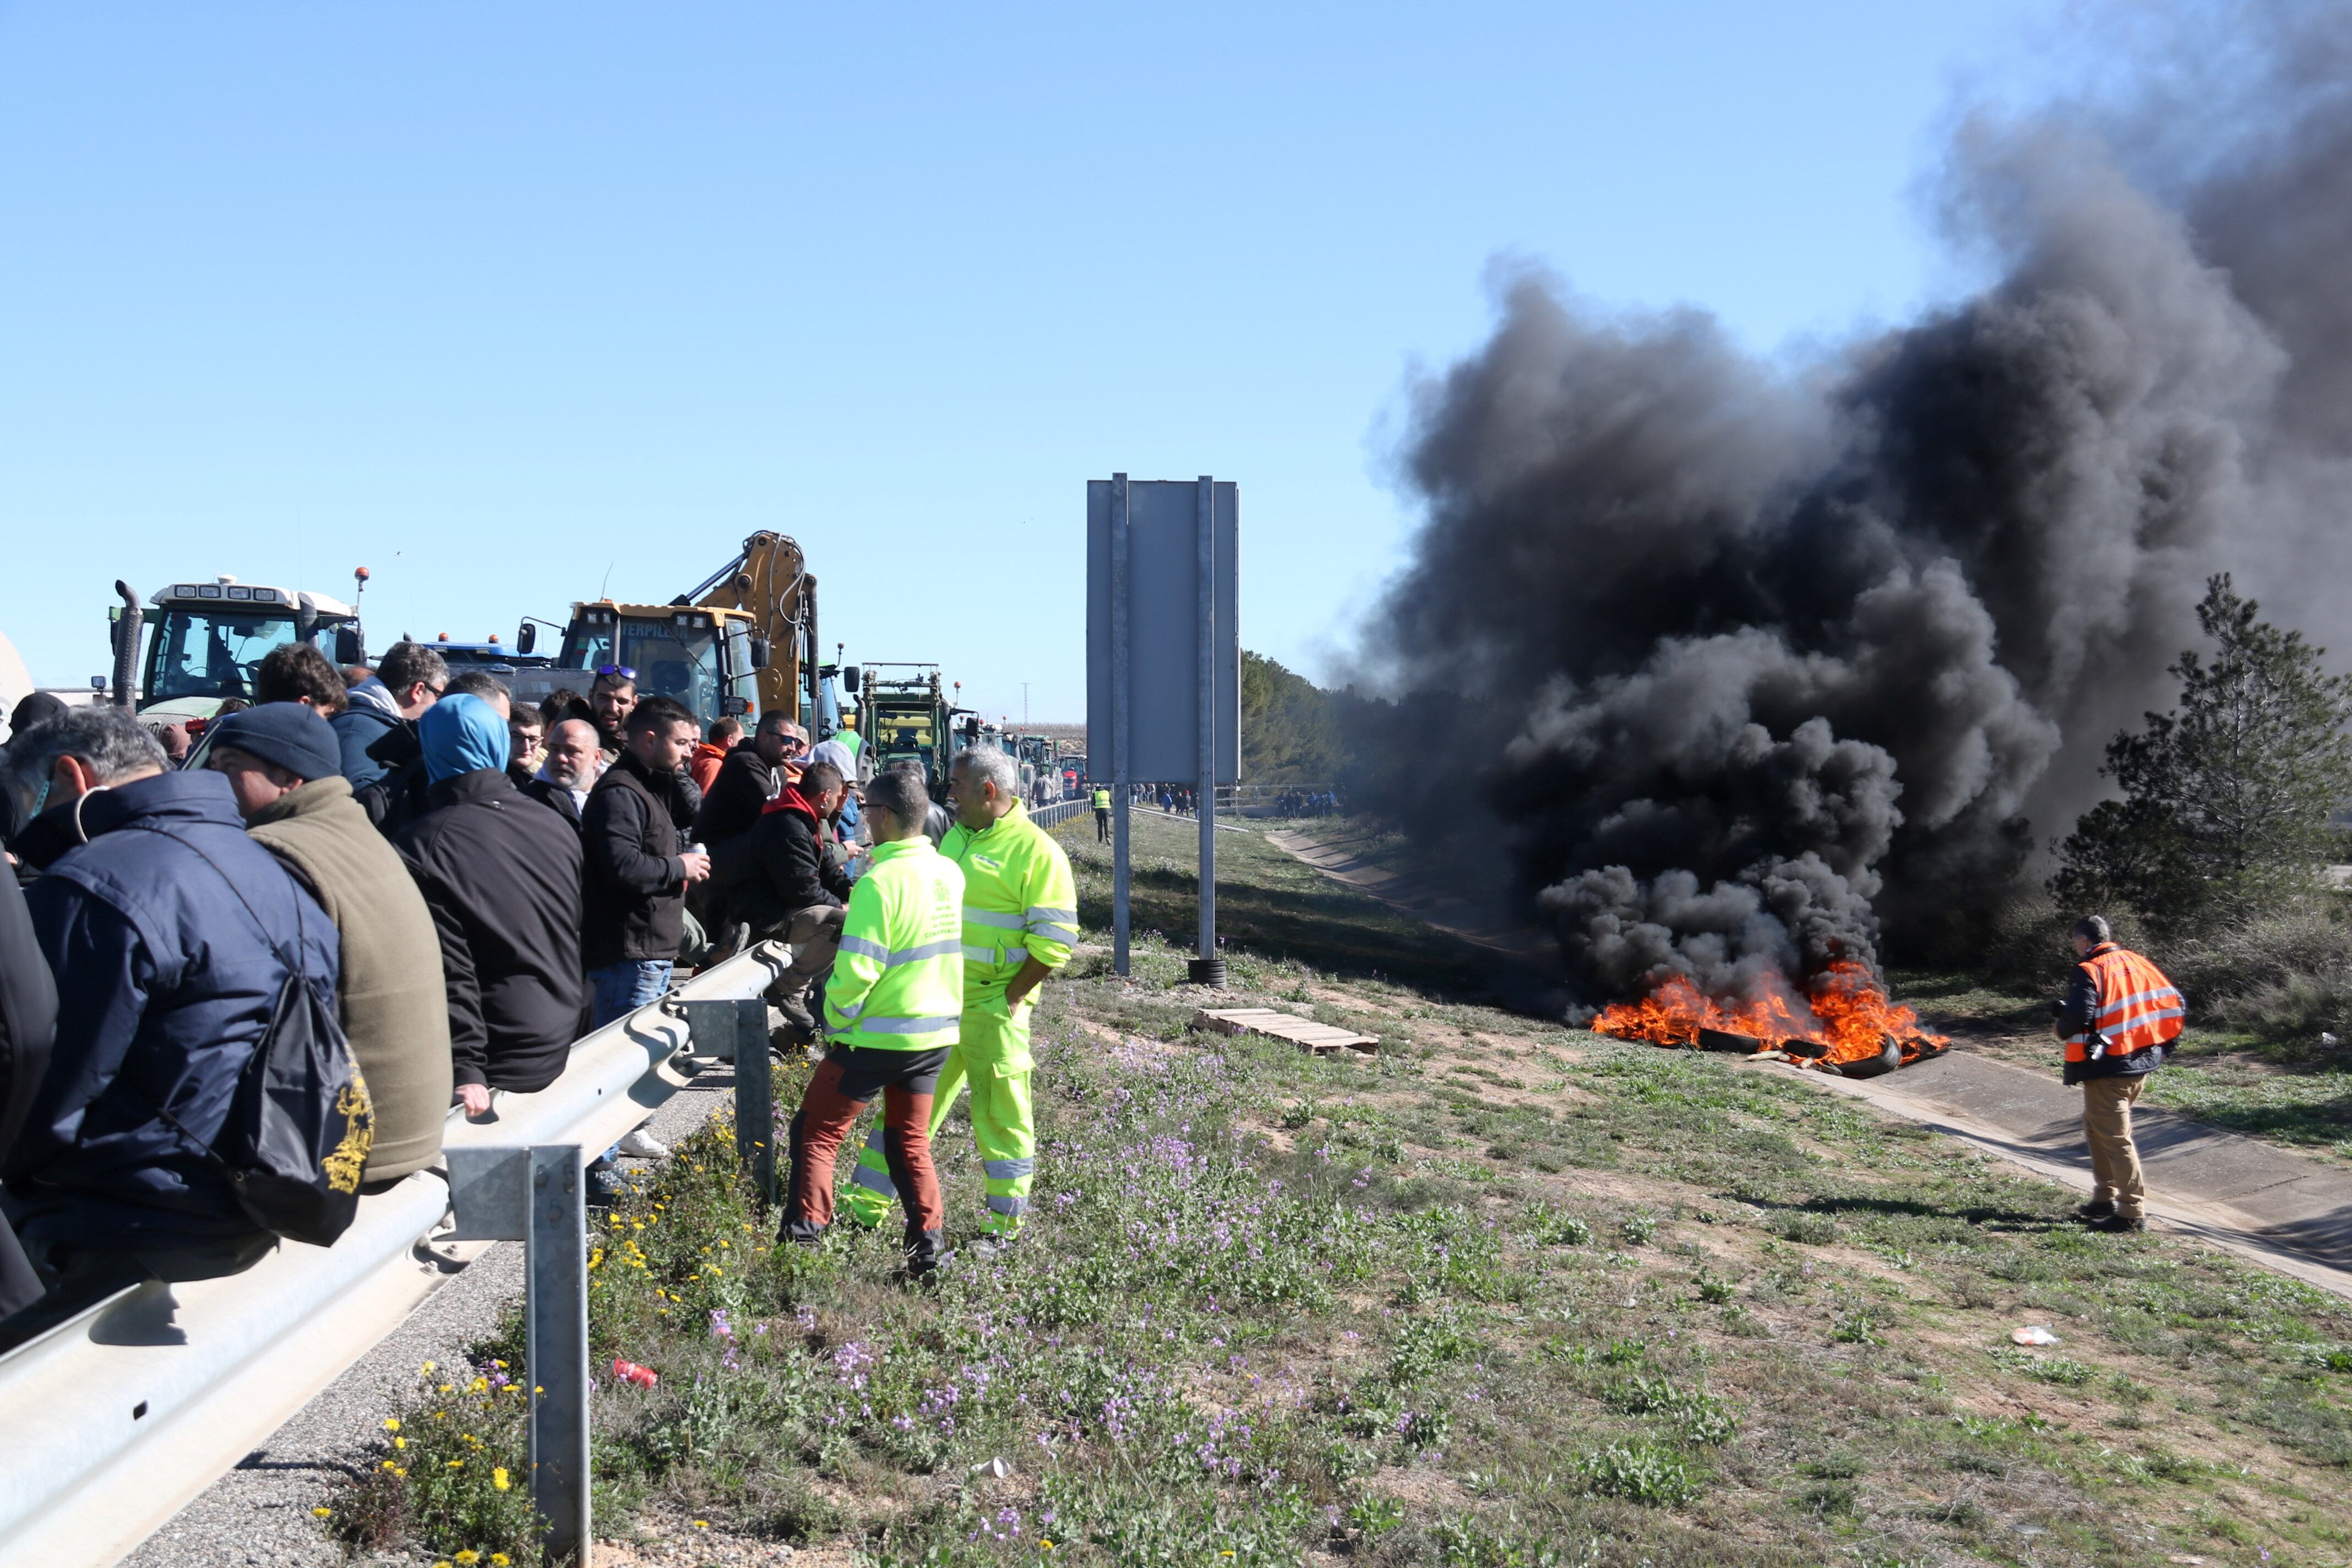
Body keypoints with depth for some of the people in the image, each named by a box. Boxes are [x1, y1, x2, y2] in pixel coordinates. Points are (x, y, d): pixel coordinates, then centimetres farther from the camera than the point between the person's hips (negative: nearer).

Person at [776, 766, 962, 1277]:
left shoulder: (879, 881, -20)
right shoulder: (951, 873, 2)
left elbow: (856, 970, -21)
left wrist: (836, 1022, -6)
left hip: (880, 1036, -7)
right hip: (938, 1030, 7)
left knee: (815, 1133, 8)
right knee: (911, 1141, 19)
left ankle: (801, 1238, 6)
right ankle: (929, 1243, 14)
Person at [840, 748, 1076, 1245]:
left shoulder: (1036, 851, -13)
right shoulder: (956, 836, 12)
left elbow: (1055, 940, -17)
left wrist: (1011, 997, -15)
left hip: (992, 1008, -7)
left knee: (1000, 1116, 4)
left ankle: (1007, 1225, 17)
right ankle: (863, 1208, 22)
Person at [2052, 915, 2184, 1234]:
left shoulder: (2089, 972, -14)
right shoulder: (2137, 963, 10)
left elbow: (2078, 1016, -26)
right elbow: (2174, 1003, 10)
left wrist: (2060, 1029, -5)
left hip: (2107, 1068, -9)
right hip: (2141, 1064, 9)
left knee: (2114, 1138, -1)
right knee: (2096, 1128, 22)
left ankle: (2132, 1213, 2)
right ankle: (2105, 1199, 27)